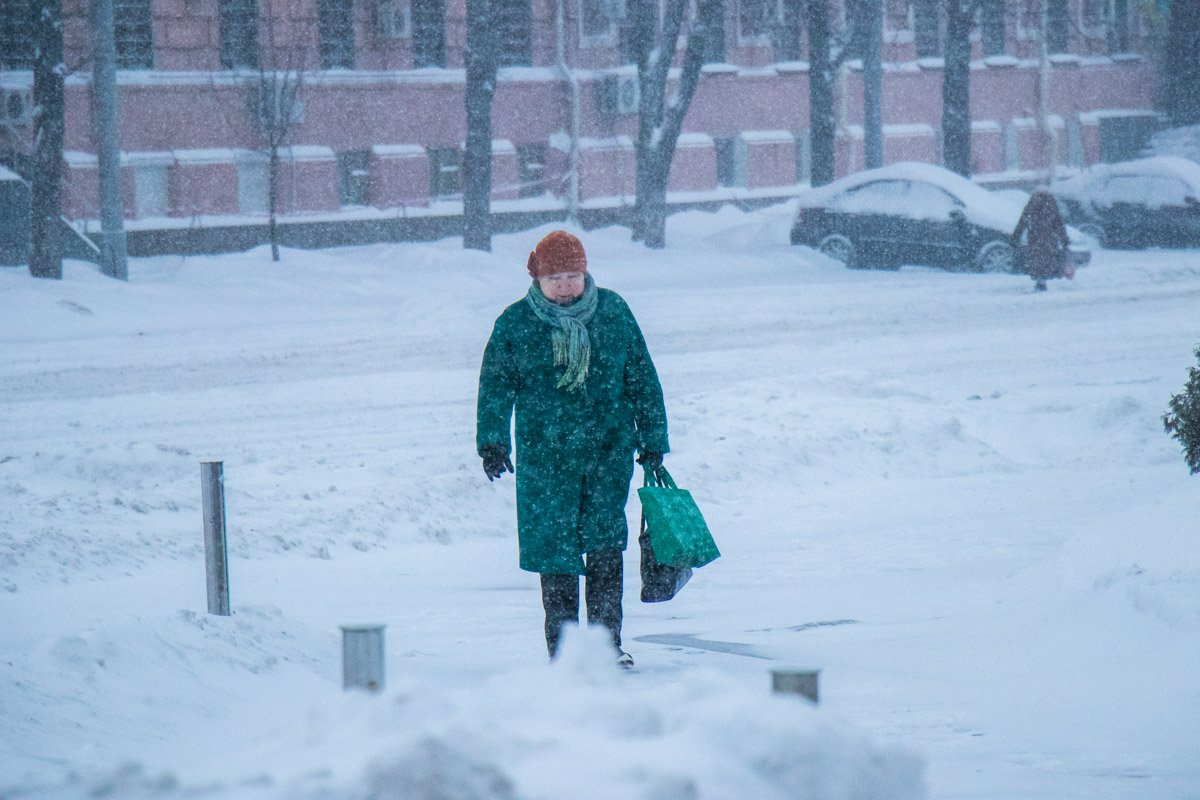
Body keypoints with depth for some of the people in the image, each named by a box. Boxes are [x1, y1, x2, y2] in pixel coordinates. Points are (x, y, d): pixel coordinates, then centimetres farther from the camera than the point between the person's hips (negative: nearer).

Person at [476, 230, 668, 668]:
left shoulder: (613, 312, 5)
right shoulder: (515, 324, 1)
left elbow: (642, 378, 12)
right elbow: (496, 384, 0)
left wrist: (653, 439, 12)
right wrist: (492, 440, -13)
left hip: (609, 451, 1)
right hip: (546, 456, -1)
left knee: (606, 546, -5)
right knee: (556, 549, -1)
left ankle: (608, 640, 3)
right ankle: (562, 648, 7)